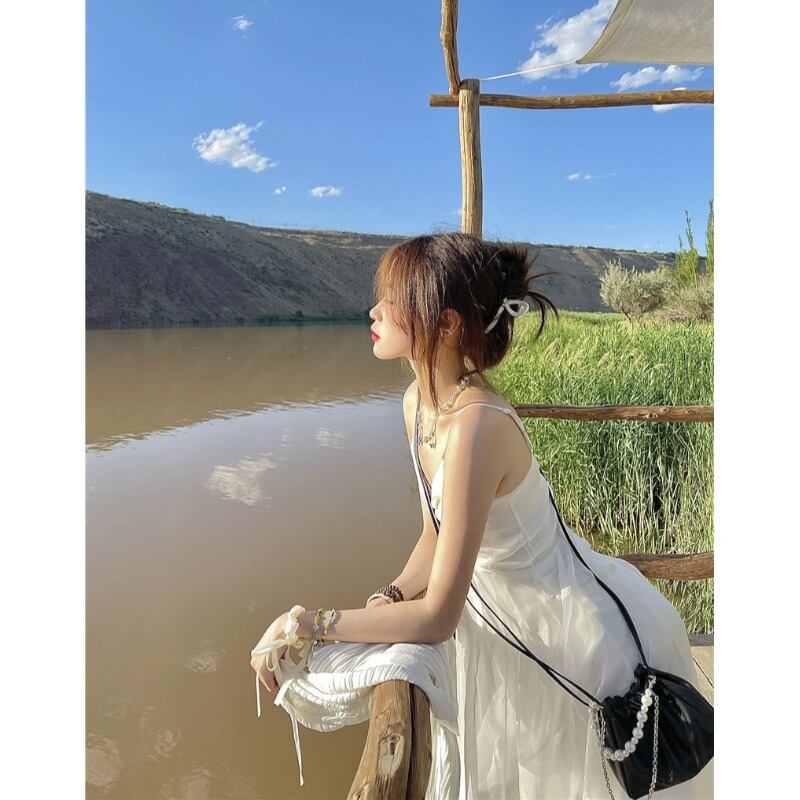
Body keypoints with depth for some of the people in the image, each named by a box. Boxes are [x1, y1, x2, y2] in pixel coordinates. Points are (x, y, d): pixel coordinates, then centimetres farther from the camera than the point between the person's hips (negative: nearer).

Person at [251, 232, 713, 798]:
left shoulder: (475, 427, -35)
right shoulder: (418, 401, -8)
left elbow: (437, 617, -30)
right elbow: (436, 537, 1)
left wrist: (307, 624, -24)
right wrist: (386, 600, -14)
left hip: (586, 635, -7)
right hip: (511, 620, 7)